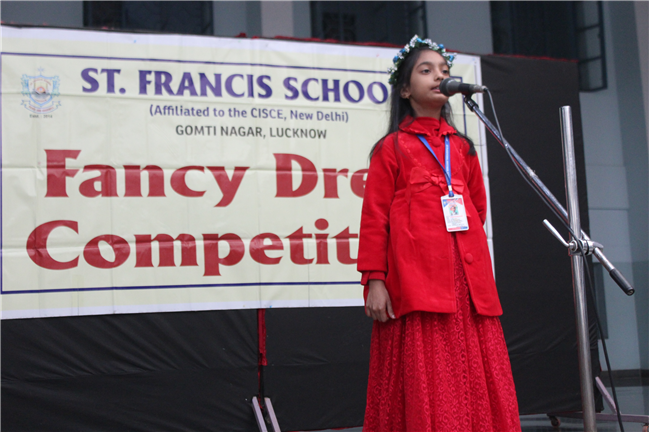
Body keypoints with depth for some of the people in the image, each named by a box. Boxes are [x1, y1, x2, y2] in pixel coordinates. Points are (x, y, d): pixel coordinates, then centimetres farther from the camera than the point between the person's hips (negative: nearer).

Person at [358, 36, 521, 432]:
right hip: (416, 281, -4)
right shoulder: (392, 148, 6)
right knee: (426, 388, -7)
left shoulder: (462, 147, 19)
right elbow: (375, 218, -1)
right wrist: (374, 280, -8)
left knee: (480, 381, 2)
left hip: (468, 283, 5)